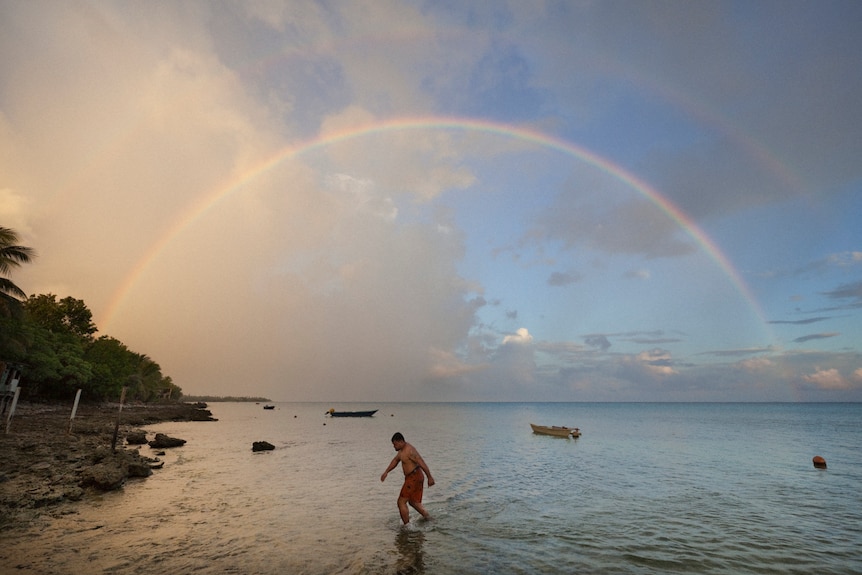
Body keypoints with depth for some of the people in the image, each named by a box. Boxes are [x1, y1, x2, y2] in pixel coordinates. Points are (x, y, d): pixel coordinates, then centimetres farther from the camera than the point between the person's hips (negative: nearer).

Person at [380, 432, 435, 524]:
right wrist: (386, 472, 20)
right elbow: (395, 460, 25)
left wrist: (430, 477, -25)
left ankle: (407, 526, 3)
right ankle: (428, 518, 25)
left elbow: (422, 463, -24)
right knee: (413, 502, 20)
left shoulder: (409, 451, -20)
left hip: (414, 478, -10)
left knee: (401, 502, -3)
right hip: (414, 478, 10)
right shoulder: (402, 449, 11)